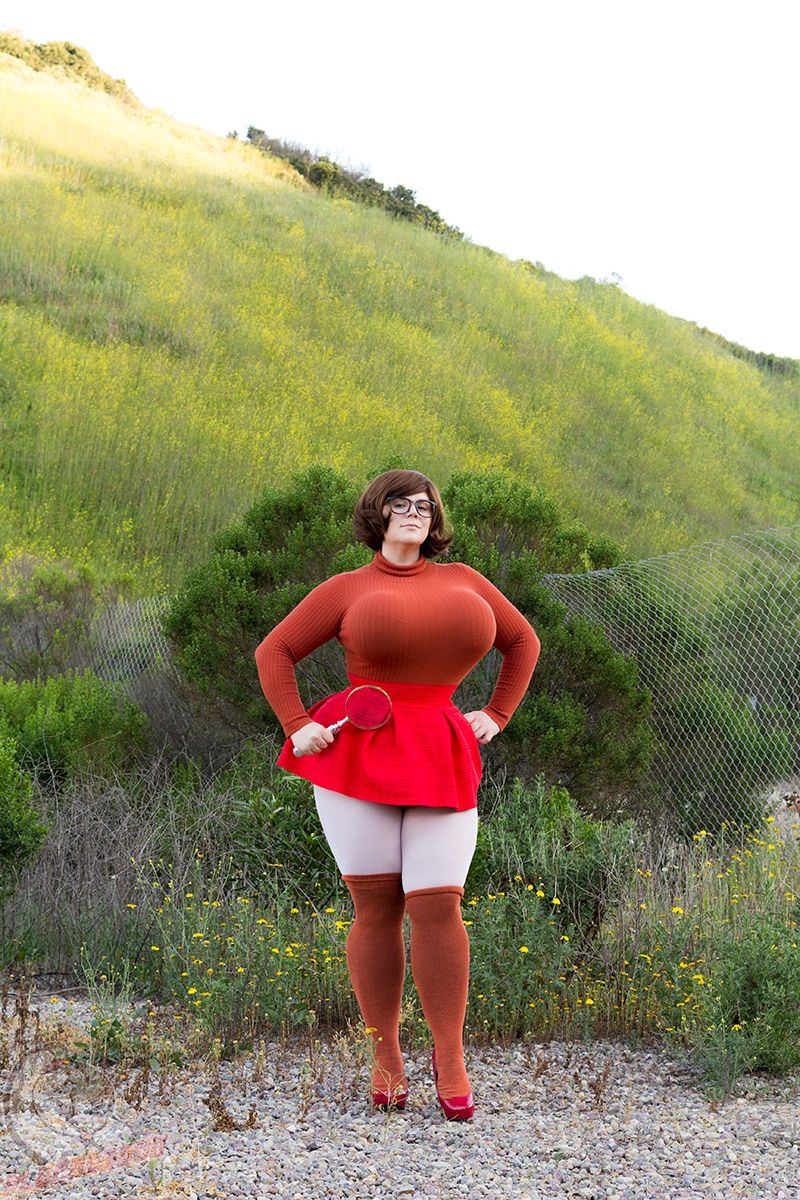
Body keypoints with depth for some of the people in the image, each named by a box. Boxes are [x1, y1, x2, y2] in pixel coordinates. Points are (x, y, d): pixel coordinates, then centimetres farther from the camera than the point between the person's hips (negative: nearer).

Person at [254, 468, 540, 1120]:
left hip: (440, 760, 1)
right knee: (376, 907, 2)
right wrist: (296, 727, 0)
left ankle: (450, 1060, 6)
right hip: (359, 755, -1)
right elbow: (274, 652, 10)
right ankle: (386, 1057, 14)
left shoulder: (463, 581, 12)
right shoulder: (347, 589, 5)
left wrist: (497, 715, 14)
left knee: (438, 907, -6)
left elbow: (523, 641, 24)